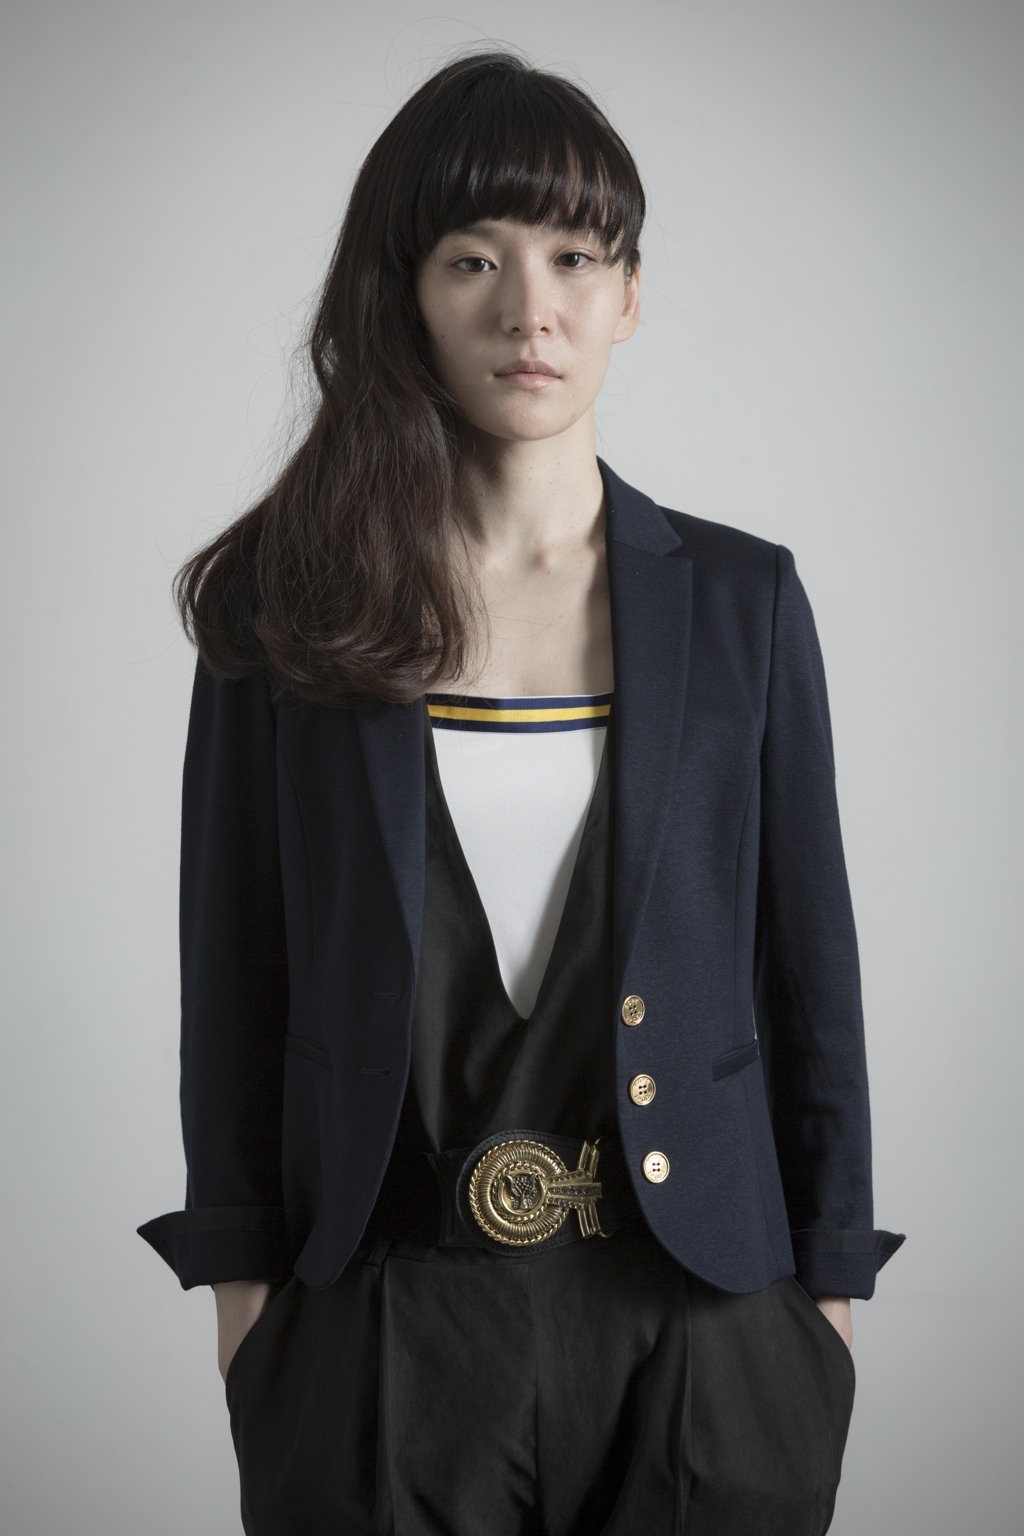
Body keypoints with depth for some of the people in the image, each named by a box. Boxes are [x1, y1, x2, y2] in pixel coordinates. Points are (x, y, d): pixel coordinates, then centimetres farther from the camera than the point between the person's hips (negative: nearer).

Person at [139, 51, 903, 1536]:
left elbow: (809, 967, 5)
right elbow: (233, 973, 3)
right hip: (386, 1332, 0)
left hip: (694, 1323, 1)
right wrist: (245, 1290, 1)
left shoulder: (739, 600, 2)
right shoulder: (287, 608, 0)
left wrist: (826, 1296, 3)